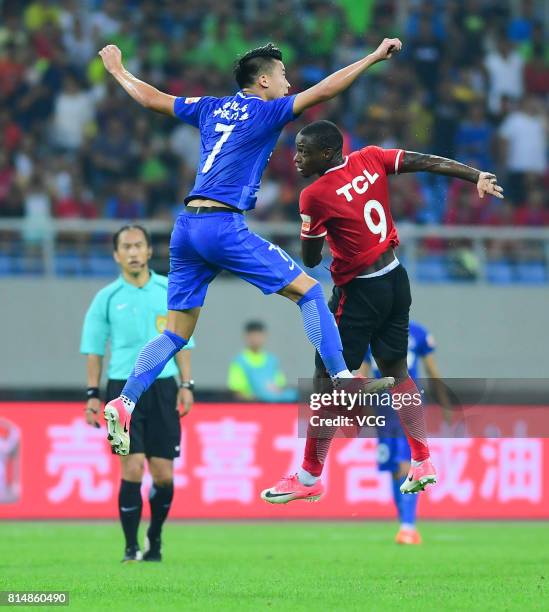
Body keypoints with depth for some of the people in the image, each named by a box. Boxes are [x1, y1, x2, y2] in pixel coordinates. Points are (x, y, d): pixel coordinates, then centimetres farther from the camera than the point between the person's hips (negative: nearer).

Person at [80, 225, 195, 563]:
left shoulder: (170, 291, 8)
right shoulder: (107, 297, 5)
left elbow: (182, 342, 12)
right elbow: (94, 349, 8)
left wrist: (187, 385, 3)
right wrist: (93, 394, 1)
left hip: (163, 387, 1)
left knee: (164, 474, -1)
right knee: (132, 469, -11)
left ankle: (155, 538, 23)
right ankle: (131, 548, -2)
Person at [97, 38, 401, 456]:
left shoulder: (211, 108, 18)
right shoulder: (266, 112, 0)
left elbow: (150, 98, 26)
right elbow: (322, 91, -8)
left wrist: (117, 70, 42)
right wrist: (375, 57, -5)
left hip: (187, 226, 7)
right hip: (224, 225, -7)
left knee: (177, 333, 11)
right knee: (307, 290, 0)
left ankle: (124, 403, 0)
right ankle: (341, 378, -8)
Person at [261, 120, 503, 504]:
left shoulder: (315, 196, -18)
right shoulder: (371, 160, -2)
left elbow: (310, 260, -9)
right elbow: (429, 162, -5)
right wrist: (478, 177, -6)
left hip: (360, 293, -7)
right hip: (396, 281, 7)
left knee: (328, 382, 0)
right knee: (396, 371, 20)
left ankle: (309, 479, 4)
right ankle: (423, 463, 21)